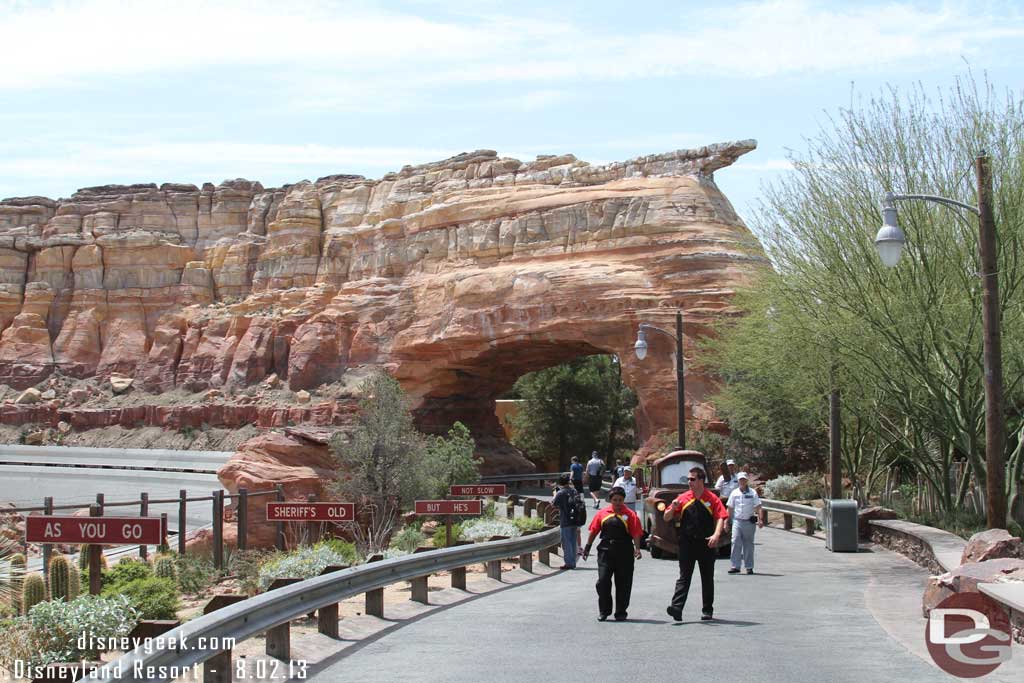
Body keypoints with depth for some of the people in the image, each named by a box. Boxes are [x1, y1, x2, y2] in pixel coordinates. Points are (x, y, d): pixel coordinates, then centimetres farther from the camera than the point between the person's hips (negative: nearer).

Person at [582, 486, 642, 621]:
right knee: (603, 581, -3)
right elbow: (594, 531, 12)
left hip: (624, 553, -1)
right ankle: (603, 611, 10)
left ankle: (621, 612, 15)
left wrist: (637, 549, -17)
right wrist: (587, 547, 11)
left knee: (623, 584, 4)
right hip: (605, 551, 1)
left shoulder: (630, 515, 1)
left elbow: (636, 534, -4)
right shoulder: (602, 513, 8)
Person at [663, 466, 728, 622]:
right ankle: (677, 608, -18)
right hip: (687, 543, 1)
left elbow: (720, 518, -10)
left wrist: (716, 535, -26)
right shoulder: (683, 498, 7)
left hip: (706, 544, -1)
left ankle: (707, 610, 19)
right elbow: (667, 518, 9)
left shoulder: (712, 499, 0)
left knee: (707, 578, 9)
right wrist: (673, 508, -13)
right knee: (684, 577, -7)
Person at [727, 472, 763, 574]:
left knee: (748, 545, 5)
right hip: (737, 521, 1)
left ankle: (749, 567, 11)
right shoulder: (734, 493, 8)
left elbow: (758, 507, 0)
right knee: (736, 543, -9)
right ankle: (735, 566, -8)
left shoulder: (753, 493, 4)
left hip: (749, 522, -1)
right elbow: (730, 508, 12)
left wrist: (760, 520, -12)